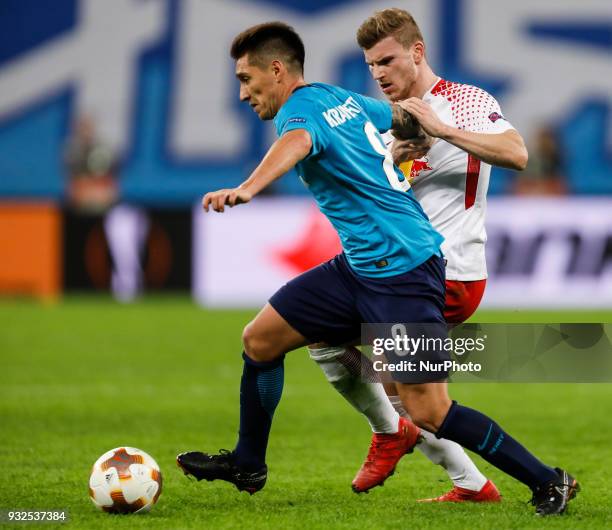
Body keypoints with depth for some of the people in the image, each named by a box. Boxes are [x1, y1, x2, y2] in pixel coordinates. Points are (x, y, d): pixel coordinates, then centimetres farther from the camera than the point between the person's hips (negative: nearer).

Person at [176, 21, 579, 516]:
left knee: (429, 411, -10)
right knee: (260, 339, 11)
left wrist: (245, 189, -58)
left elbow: (296, 142, -40)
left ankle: (548, 482, 1)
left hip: (402, 270, -10)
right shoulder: (342, 99, 11)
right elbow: (404, 118, 28)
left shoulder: (302, 110, -15)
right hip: (360, 267, 10)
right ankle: (247, 464, 26)